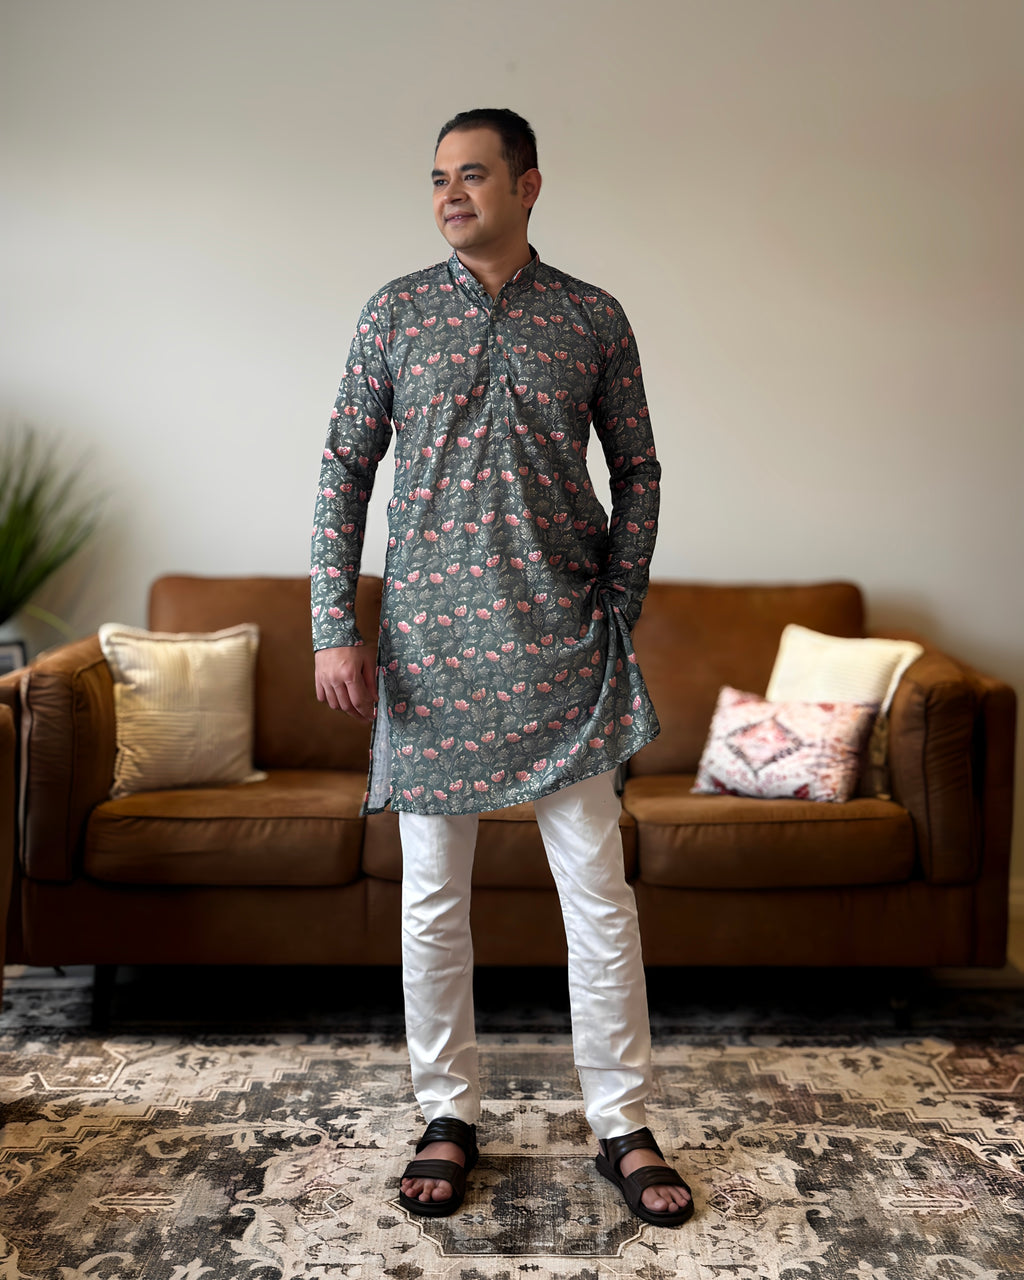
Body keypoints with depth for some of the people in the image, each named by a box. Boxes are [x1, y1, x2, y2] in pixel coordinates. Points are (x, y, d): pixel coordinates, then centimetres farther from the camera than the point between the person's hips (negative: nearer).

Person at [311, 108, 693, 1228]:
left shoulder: (594, 320, 5)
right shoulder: (395, 314, 5)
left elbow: (637, 471, 10)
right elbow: (345, 470, 5)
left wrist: (619, 613, 1)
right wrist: (335, 629, -3)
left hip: (562, 651, 0)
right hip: (428, 645, 1)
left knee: (600, 897, 2)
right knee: (432, 902, 7)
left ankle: (622, 1127, 17)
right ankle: (448, 1116, 24)